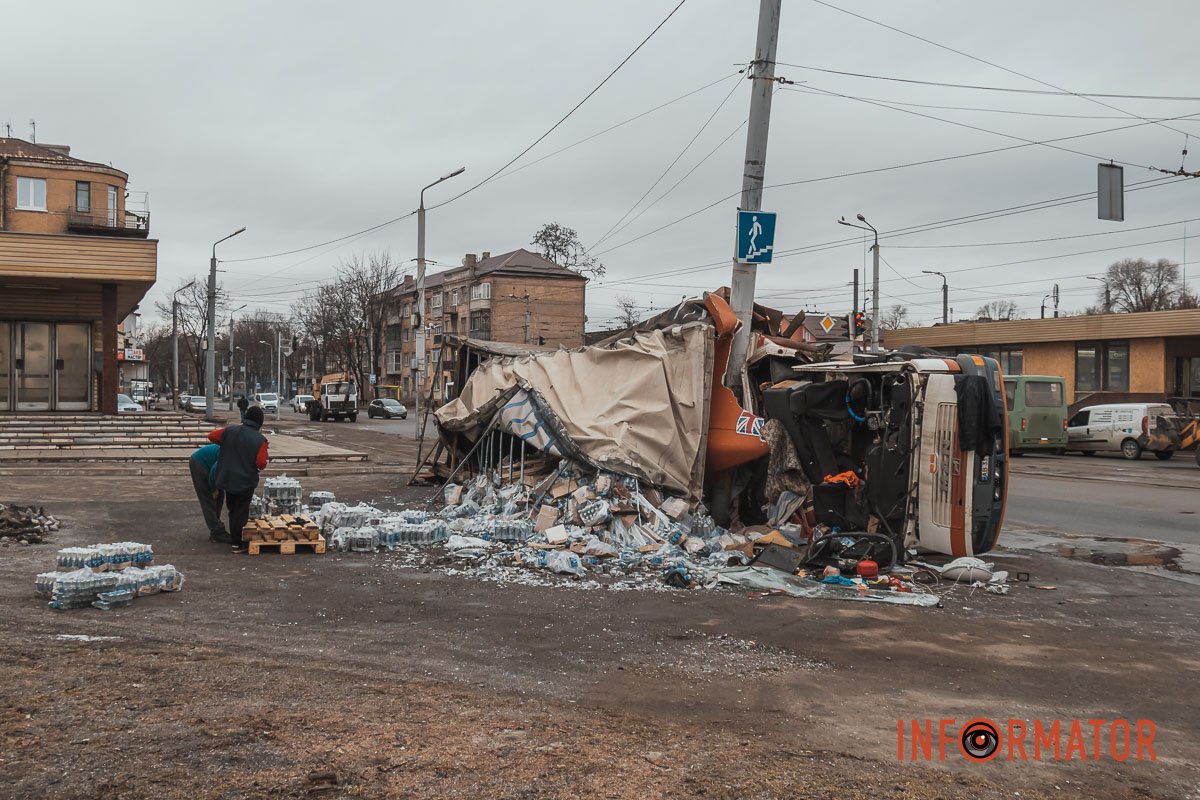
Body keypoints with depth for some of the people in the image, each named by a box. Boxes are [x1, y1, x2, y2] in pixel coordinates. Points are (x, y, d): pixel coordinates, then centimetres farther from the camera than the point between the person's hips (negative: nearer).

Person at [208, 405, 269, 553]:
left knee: (232, 510, 20)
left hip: (227, 479, 4)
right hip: (246, 481, -4)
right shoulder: (260, 440, -16)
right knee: (241, 512, 4)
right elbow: (261, 463, -19)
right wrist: (261, 467, 4)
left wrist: (224, 444, 19)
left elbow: (212, 436, 3)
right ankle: (237, 544, 6)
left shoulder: (230, 430, -5)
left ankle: (234, 536, 30)